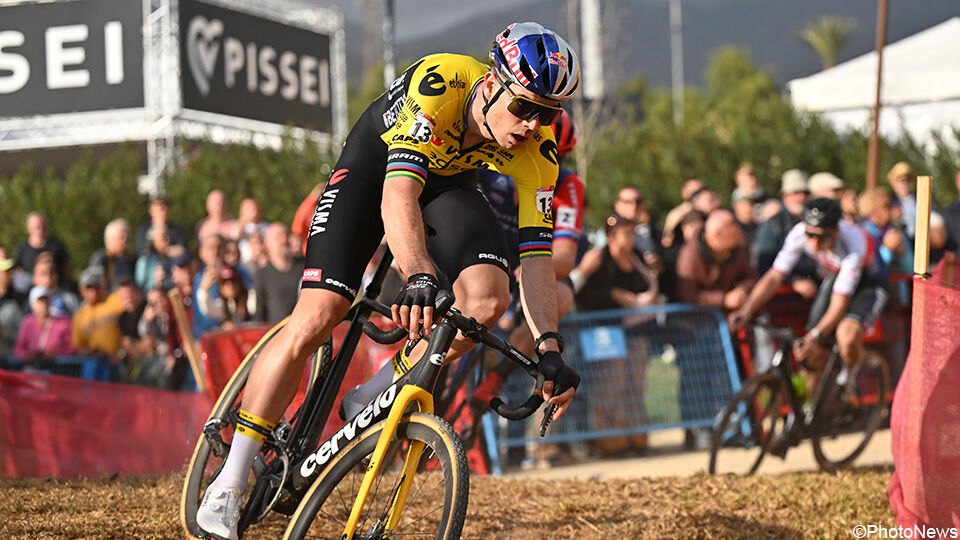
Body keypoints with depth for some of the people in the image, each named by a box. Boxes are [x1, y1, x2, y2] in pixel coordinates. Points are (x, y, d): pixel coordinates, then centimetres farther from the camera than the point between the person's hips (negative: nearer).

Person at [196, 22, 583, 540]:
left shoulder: (538, 147, -25)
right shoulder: (440, 84, -38)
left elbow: (536, 251, -23)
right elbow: (398, 196, -46)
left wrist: (549, 348, -33)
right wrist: (419, 278, -62)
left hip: (446, 178, 4)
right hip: (376, 160, -4)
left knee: (487, 297, -24)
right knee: (315, 318, -18)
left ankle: (372, 401, -1)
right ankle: (227, 488, -9)